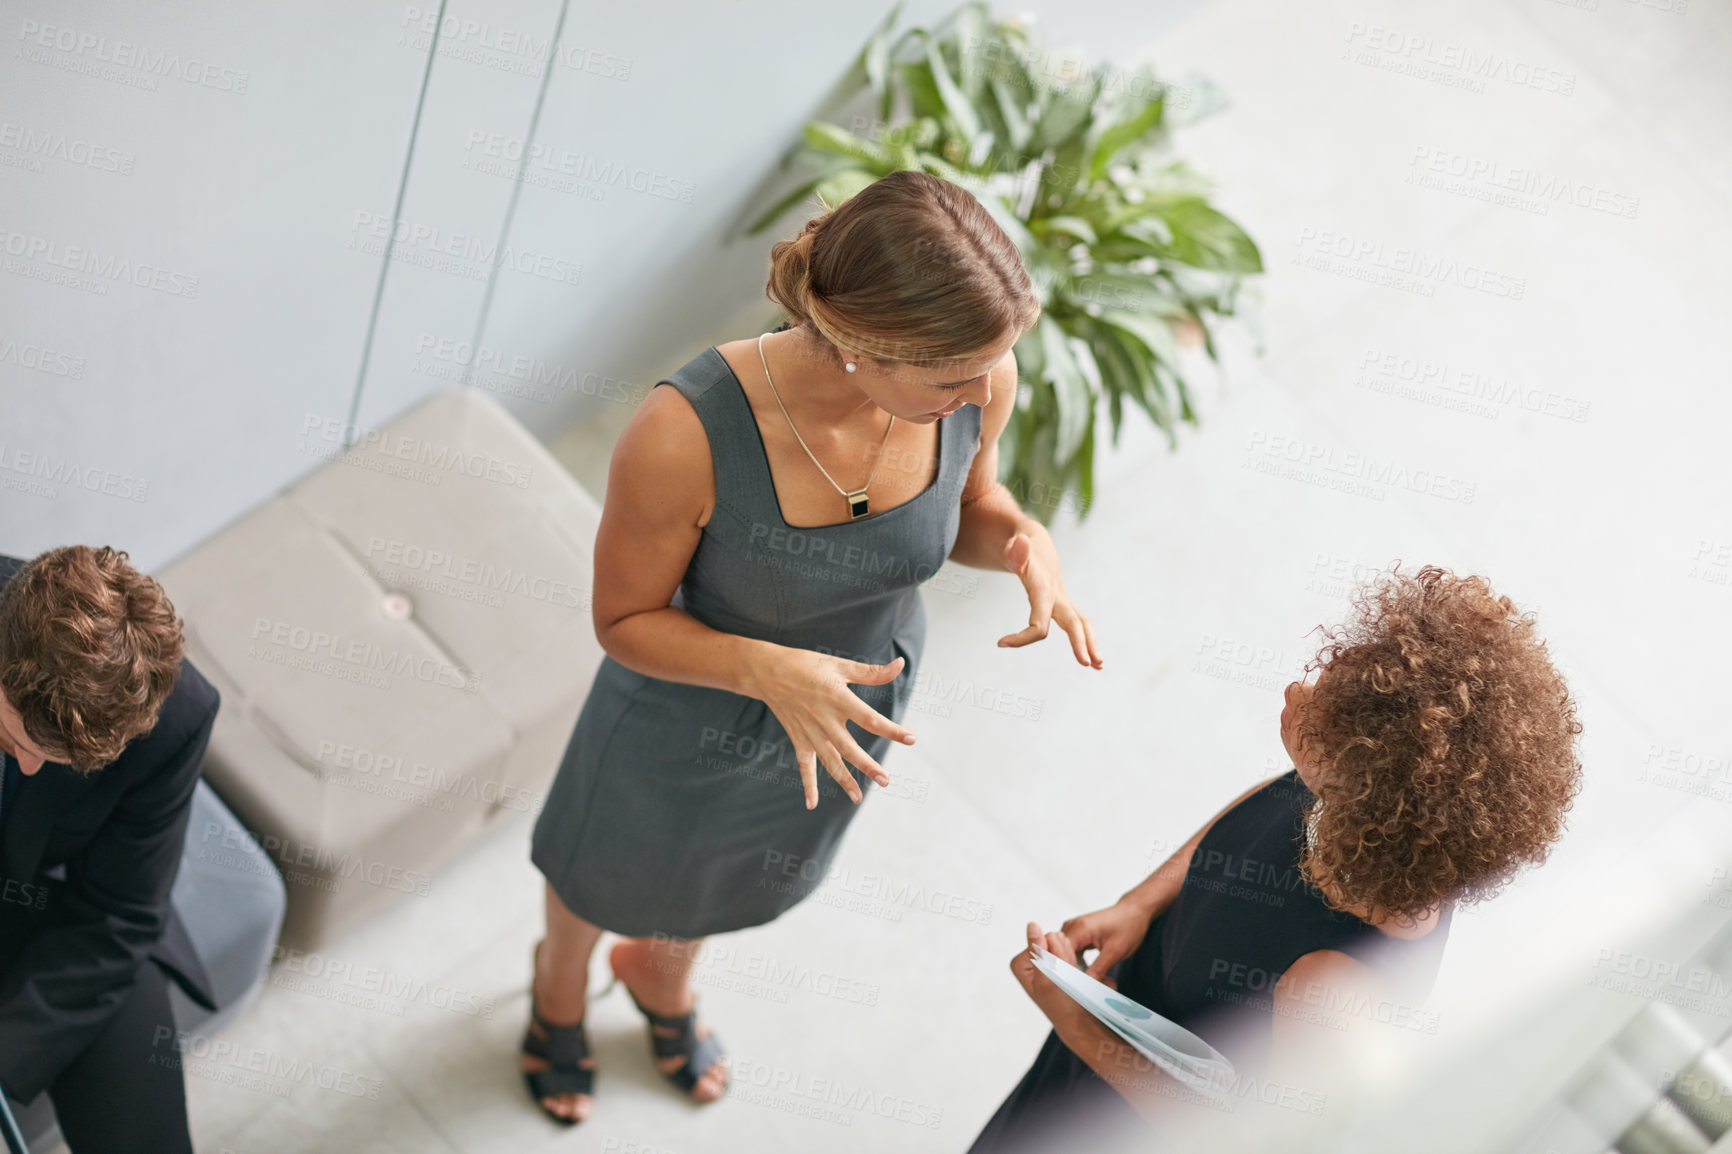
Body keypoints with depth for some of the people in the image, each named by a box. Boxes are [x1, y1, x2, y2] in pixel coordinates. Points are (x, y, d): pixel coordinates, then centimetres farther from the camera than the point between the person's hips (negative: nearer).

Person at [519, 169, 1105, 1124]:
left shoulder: (977, 379, -30)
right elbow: (626, 622, -25)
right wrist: (770, 670, -43)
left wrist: (1025, 541, -29)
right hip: (691, 715, -3)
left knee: (749, 883, 35)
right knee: (610, 875, 31)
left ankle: (660, 974, 71)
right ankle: (560, 984, 69)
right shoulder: (685, 434, -43)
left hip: (854, 710, 4)